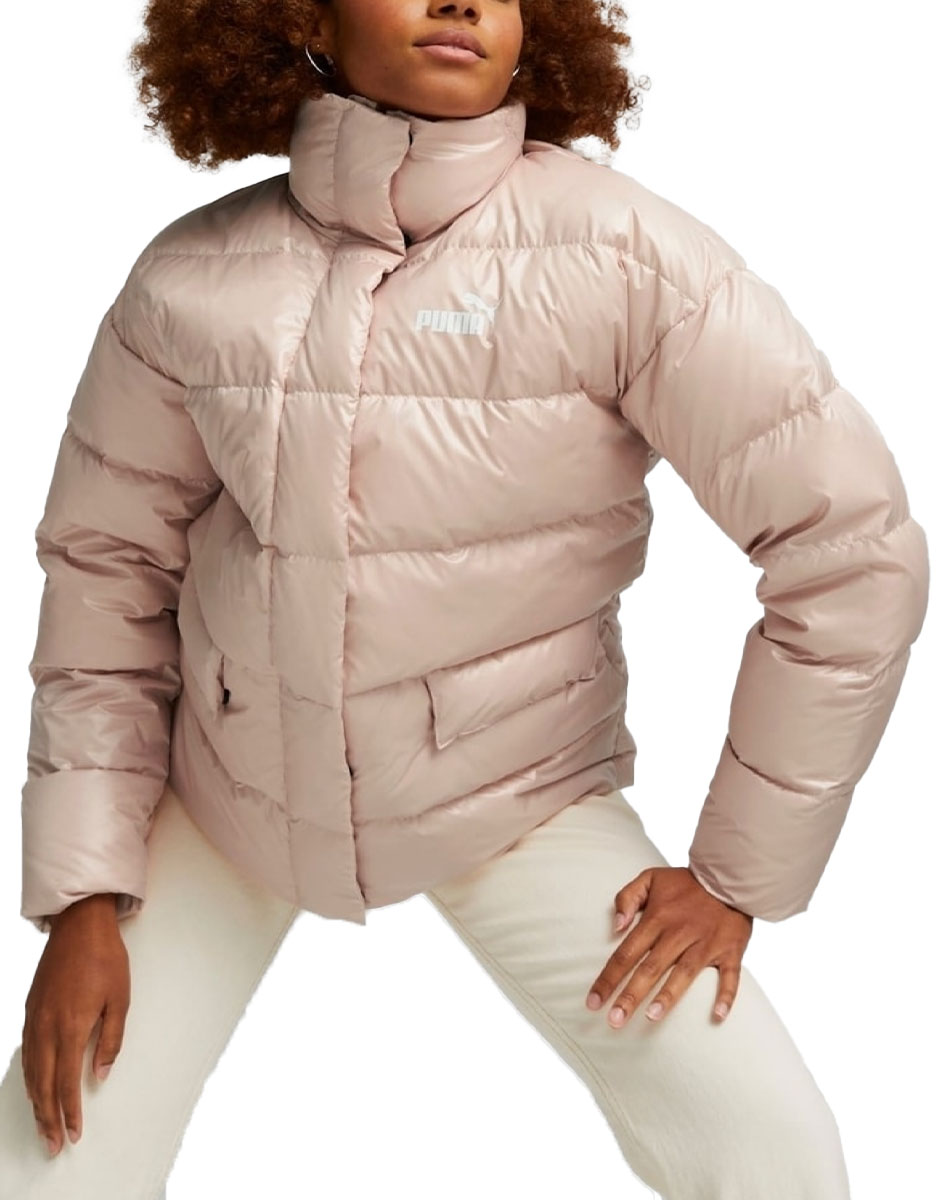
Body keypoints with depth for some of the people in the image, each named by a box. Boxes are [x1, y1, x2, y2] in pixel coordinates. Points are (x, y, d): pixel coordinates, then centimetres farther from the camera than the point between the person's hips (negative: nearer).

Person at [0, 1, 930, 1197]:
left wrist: (738, 872, -13)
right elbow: (108, 566, -2)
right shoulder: (192, 277, -13)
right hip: (233, 780, 2)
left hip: (514, 787, -1)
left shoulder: (625, 256, -22)